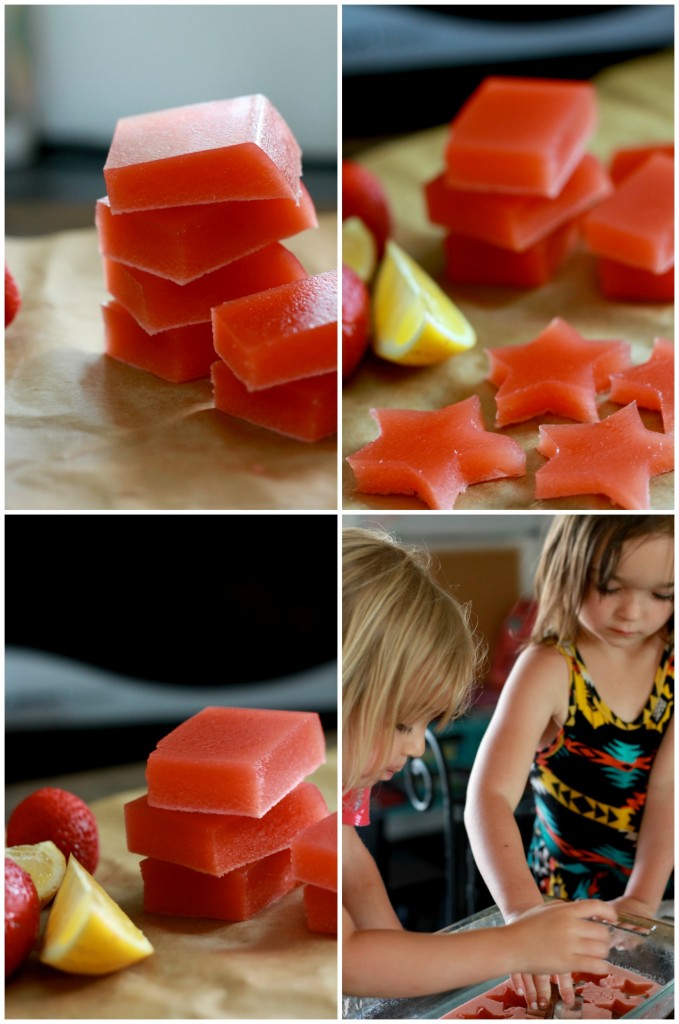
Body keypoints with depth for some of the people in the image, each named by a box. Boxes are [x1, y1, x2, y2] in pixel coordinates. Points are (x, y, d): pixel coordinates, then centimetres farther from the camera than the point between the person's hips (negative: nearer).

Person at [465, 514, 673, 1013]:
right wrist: (523, 910, -44)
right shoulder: (549, 669, -17)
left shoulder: (672, 661, -6)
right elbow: (490, 796, -28)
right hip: (567, 897, -2)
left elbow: (668, 786, -13)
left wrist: (643, 900, -26)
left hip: (659, 891, 2)